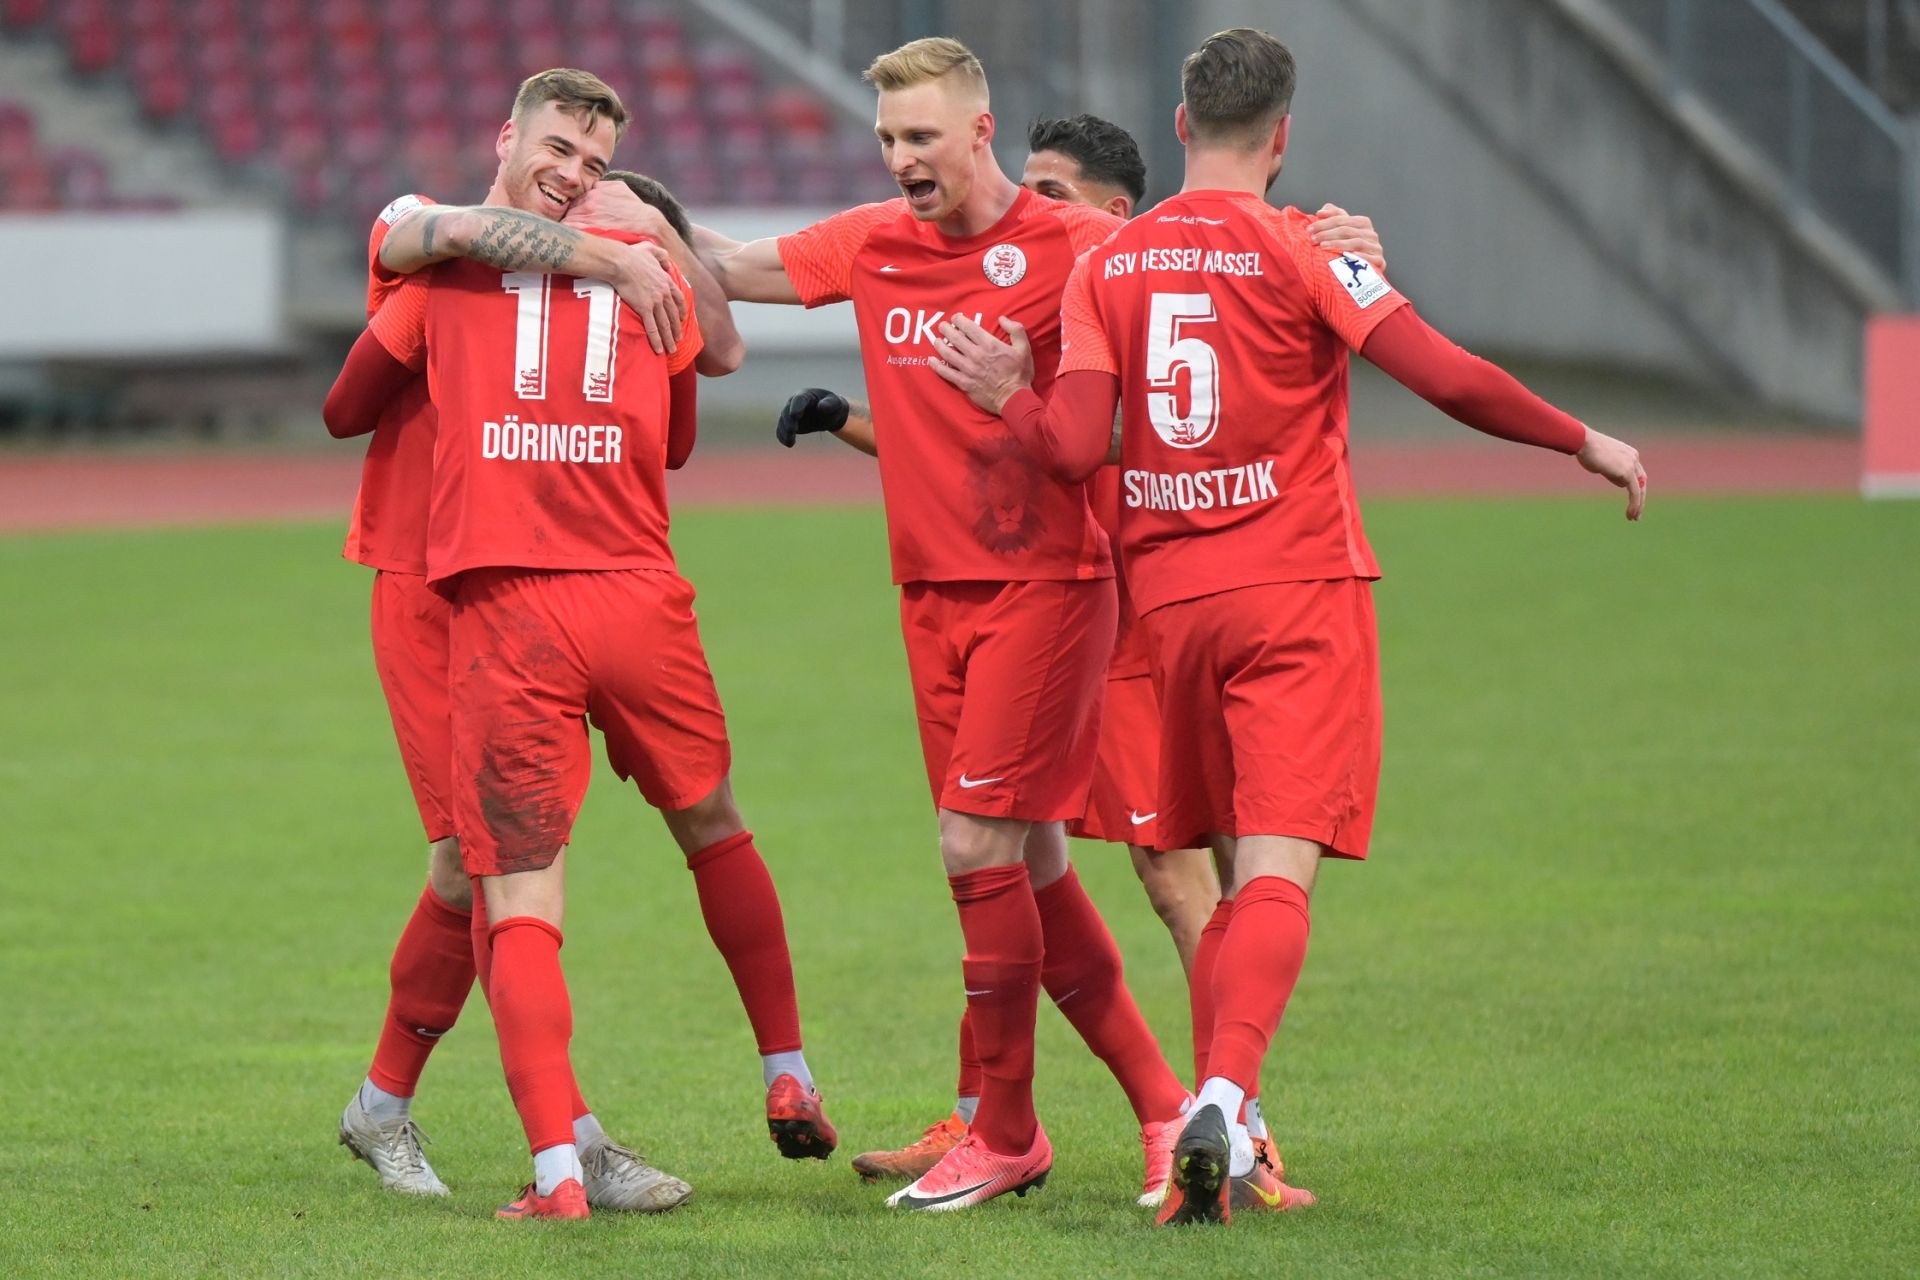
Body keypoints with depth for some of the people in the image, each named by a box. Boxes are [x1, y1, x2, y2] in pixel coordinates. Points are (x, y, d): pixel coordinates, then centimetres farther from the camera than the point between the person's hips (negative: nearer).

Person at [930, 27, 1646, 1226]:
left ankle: (1218, 1129, 15)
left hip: (1169, 597, 4)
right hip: (1299, 590, -4)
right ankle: (1224, 1096, -32)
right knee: (1278, 873, -12)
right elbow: (1450, 377, -13)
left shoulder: (1107, 265, 5)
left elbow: (1076, 450, -3)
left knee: (1228, 869, 16)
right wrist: (1584, 441, 0)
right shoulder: (1299, 250, -6)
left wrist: (1009, 394, 17)